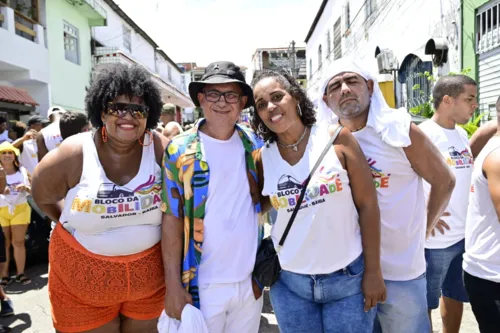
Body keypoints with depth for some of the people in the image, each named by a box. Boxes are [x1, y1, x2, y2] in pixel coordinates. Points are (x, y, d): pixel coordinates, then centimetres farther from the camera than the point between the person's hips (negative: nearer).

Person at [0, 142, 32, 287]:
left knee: (18, 242, 2)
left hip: (20, 209, 1)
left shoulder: (23, 170, 4)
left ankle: (20, 274, 9)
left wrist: (25, 187, -15)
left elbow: (33, 190, 6)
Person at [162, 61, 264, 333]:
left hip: (251, 280, 4)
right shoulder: (180, 151, -9)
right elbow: (172, 220, -8)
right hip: (203, 286, -3)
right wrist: (174, 284, -10)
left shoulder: (254, 145, 1)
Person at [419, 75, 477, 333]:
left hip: (464, 235, 8)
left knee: (455, 296, 22)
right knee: (425, 304, 9)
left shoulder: (461, 134, 9)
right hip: (435, 239, -8)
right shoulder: (422, 135, -17)